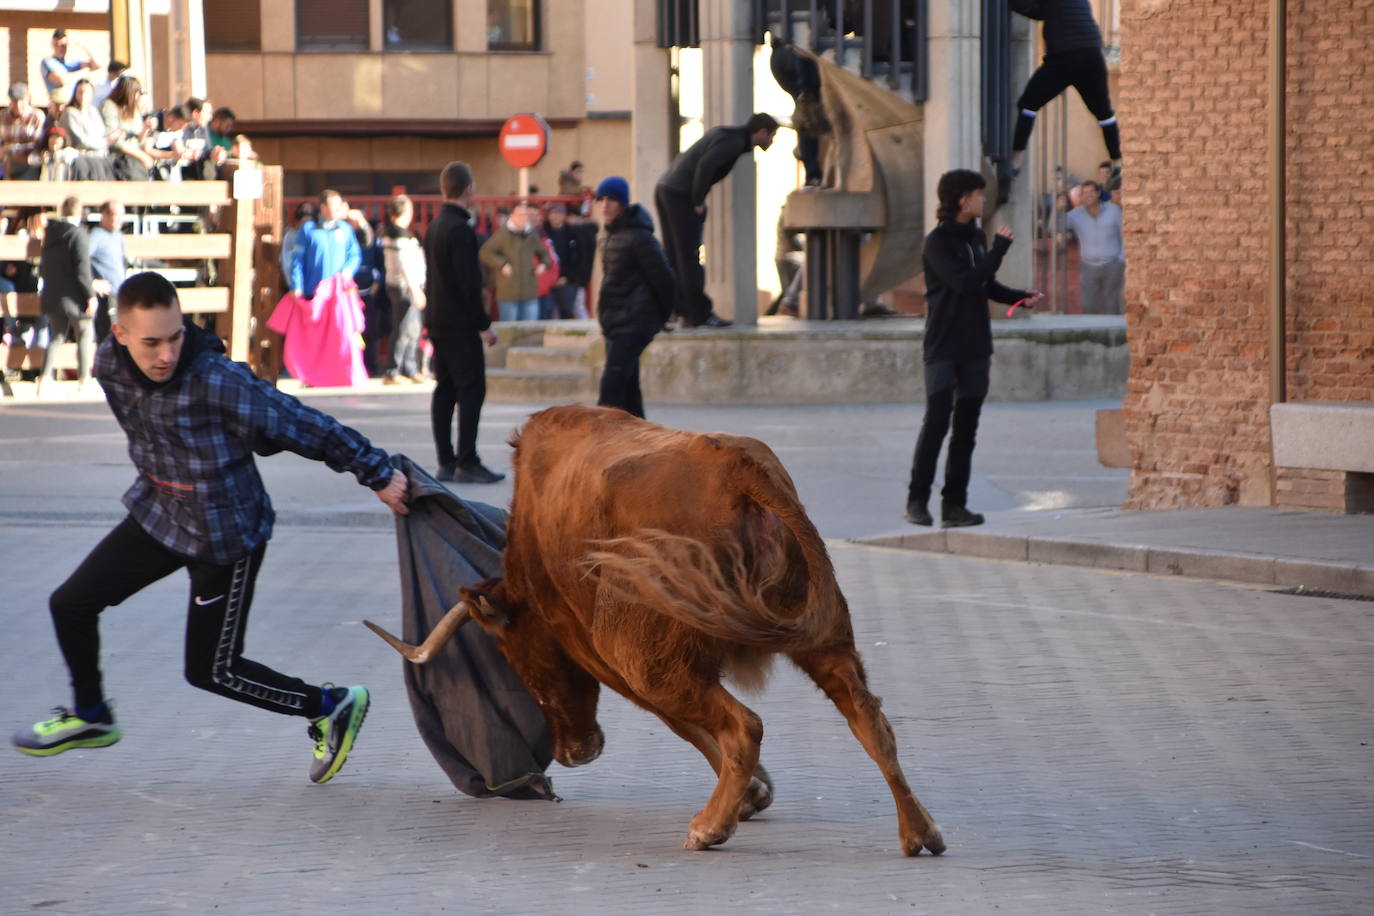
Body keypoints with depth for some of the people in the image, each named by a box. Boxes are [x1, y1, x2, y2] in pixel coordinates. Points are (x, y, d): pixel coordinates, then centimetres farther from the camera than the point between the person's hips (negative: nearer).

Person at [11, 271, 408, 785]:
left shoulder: (217, 382, -32)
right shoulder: (110, 367, -11)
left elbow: (304, 426, -27)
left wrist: (379, 476, -21)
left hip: (225, 536, -7)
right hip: (157, 514, 7)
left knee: (211, 671, 1)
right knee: (70, 605, 9)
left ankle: (331, 708, 21)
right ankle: (90, 718, 36)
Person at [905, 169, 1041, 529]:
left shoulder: (975, 236, 12)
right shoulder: (937, 243, -11)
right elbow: (965, 283, -22)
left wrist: (1019, 297, 4)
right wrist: (999, 248, -17)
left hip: (975, 347, 7)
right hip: (944, 347, -7)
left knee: (966, 428, 5)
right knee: (936, 422, -9)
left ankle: (954, 504, 7)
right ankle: (917, 500, -1)